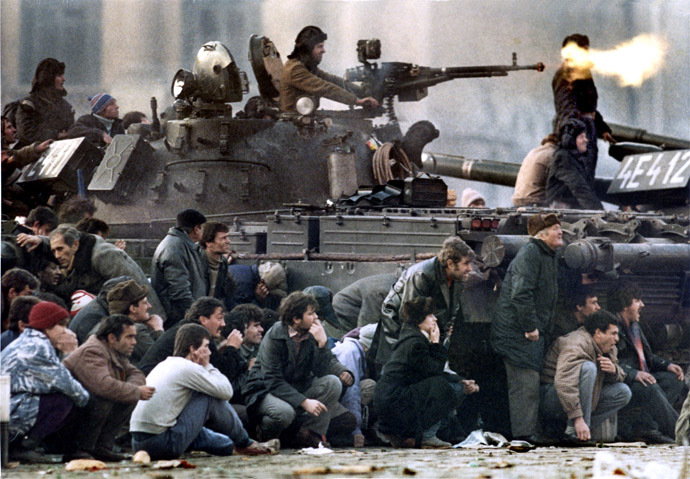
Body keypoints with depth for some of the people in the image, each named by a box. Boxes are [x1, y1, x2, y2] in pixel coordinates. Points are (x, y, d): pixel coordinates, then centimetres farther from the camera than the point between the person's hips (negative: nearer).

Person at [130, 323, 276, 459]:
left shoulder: (166, 364, 17)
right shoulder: (187, 368, -10)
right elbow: (226, 391, -6)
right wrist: (207, 365, 4)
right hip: (162, 445, -9)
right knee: (211, 399, -1)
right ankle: (245, 444, 15)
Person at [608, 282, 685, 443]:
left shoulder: (634, 326, 19)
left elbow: (647, 356, 25)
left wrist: (667, 365, 6)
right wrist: (634, 374, -32)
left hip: (640, 378, 10)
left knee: (675, 379, -4)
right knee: (650, 388, -33)